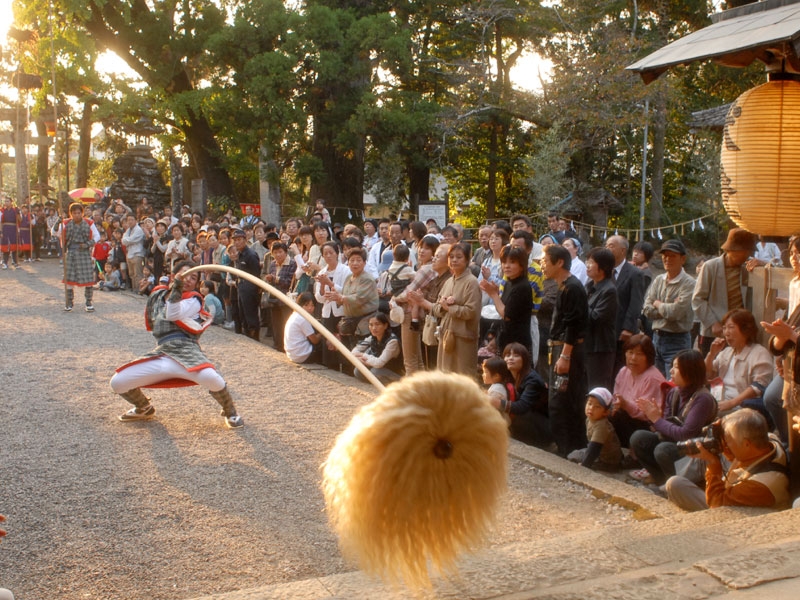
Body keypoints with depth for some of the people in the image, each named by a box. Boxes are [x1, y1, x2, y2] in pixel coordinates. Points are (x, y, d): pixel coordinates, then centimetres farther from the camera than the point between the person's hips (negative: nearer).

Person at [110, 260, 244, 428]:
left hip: (186, 351, -5)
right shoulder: (158, 294, 21)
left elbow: (173, 315, -13)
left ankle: (230, 412, -3)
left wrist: (176, 291, -24)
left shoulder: (193, 299, 5)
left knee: (211, 378, -35)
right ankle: (144, 409, 28)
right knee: (118, 382, -5)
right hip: (161, 354, 5)